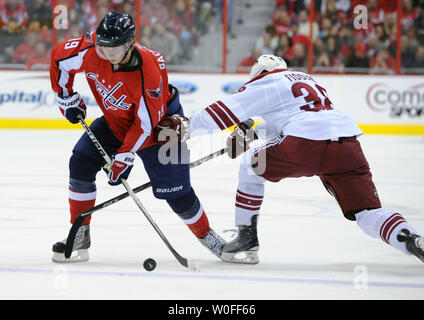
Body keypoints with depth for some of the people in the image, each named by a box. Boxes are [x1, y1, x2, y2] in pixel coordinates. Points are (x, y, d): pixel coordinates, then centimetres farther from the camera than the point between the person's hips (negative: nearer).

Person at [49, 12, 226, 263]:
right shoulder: (90, 50, -25)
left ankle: (206, 235, 17)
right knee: (81, 163, -9)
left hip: (159, 124, -5)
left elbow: (146, 123, -30)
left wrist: (123, 158, -26)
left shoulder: (148, 72, -37)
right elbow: (59, 58, -4)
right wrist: (68, 99, 0)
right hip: (115, 121, 5)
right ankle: (80, 236, 1)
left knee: (175, 190, -8)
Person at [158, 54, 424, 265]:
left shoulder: (268, 82, 16)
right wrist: (250, 135, 51)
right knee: (367, 212, 6)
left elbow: (228, 110, 14)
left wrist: (188, 125, 24)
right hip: (348, 145, 6)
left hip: (306, 143, -6)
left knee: (253, 166, 19)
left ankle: (247, 240, 17)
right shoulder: (306, 80, 38)